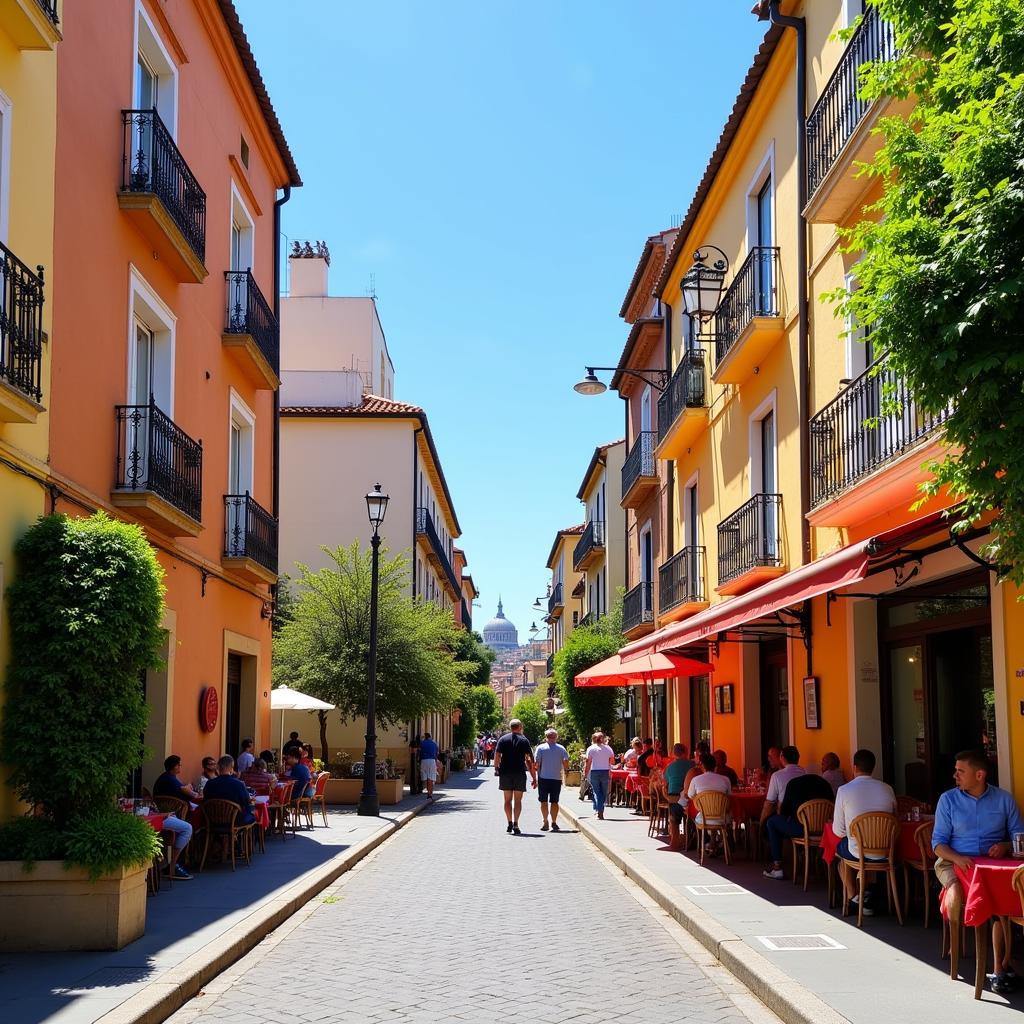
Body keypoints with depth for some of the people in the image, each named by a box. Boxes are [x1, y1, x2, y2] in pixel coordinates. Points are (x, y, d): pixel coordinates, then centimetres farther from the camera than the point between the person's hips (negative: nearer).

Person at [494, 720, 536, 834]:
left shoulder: (503, 739, 5)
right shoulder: (524, 740, 2)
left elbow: (497, 756, -3)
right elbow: (529, 760, -3)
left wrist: (496, 769, 9)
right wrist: (534, 777, 0)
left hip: (505, 773, 1)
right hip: (520, 773, -1)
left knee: (508, 800, 10)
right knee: (517, 800, 4)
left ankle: (510, 823, 6)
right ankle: (515, 825, -5)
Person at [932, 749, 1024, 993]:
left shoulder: (1004, 799, 12)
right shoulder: (948, 799, 9)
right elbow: (938, 842, 5)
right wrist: (957, 858, -15)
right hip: (954, 862, 0)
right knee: (956, 892, -37)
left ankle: (1000, 968, -30)